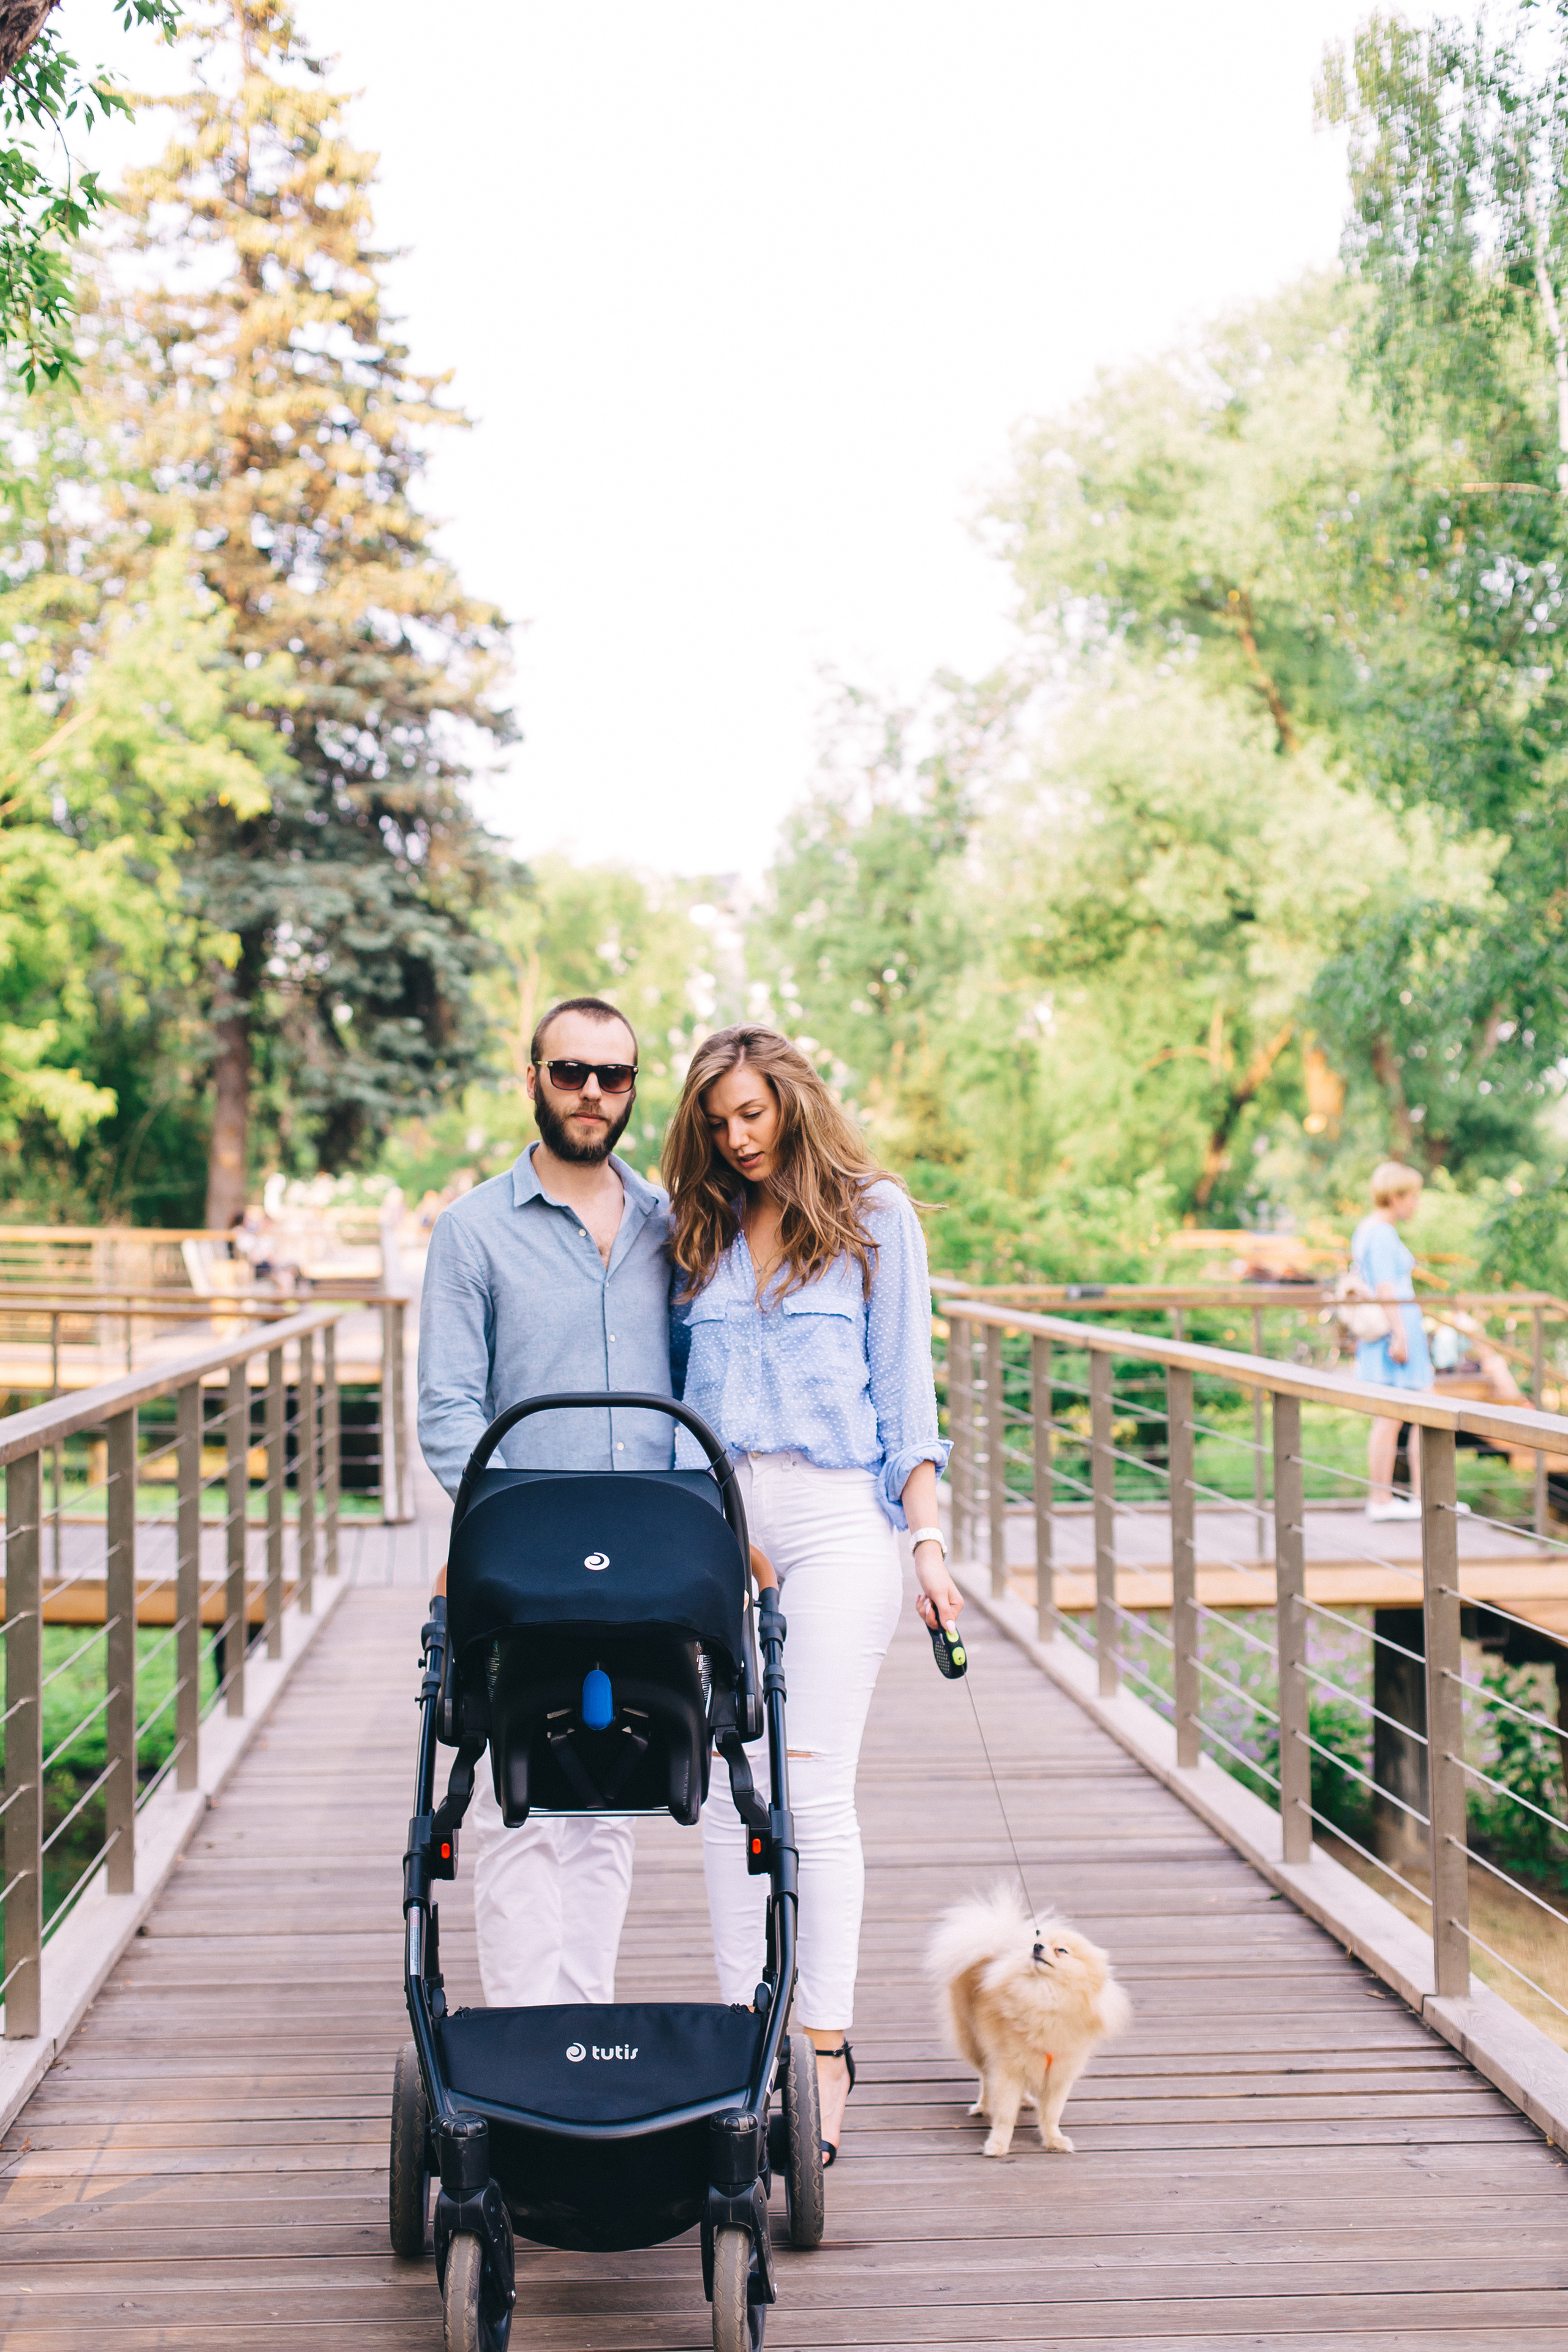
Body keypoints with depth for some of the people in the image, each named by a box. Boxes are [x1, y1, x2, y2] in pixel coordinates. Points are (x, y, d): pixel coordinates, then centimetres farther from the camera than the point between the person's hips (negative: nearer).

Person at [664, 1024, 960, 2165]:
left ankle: (827, 2048, -1)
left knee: (815, 1789, -8)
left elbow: (905, 1382, 5)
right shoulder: (701, 1233, 16)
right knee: (725, 1787, 2)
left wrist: (929, 1537, -2)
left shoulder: (874, 1215, 7)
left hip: (838, 1514, -4)